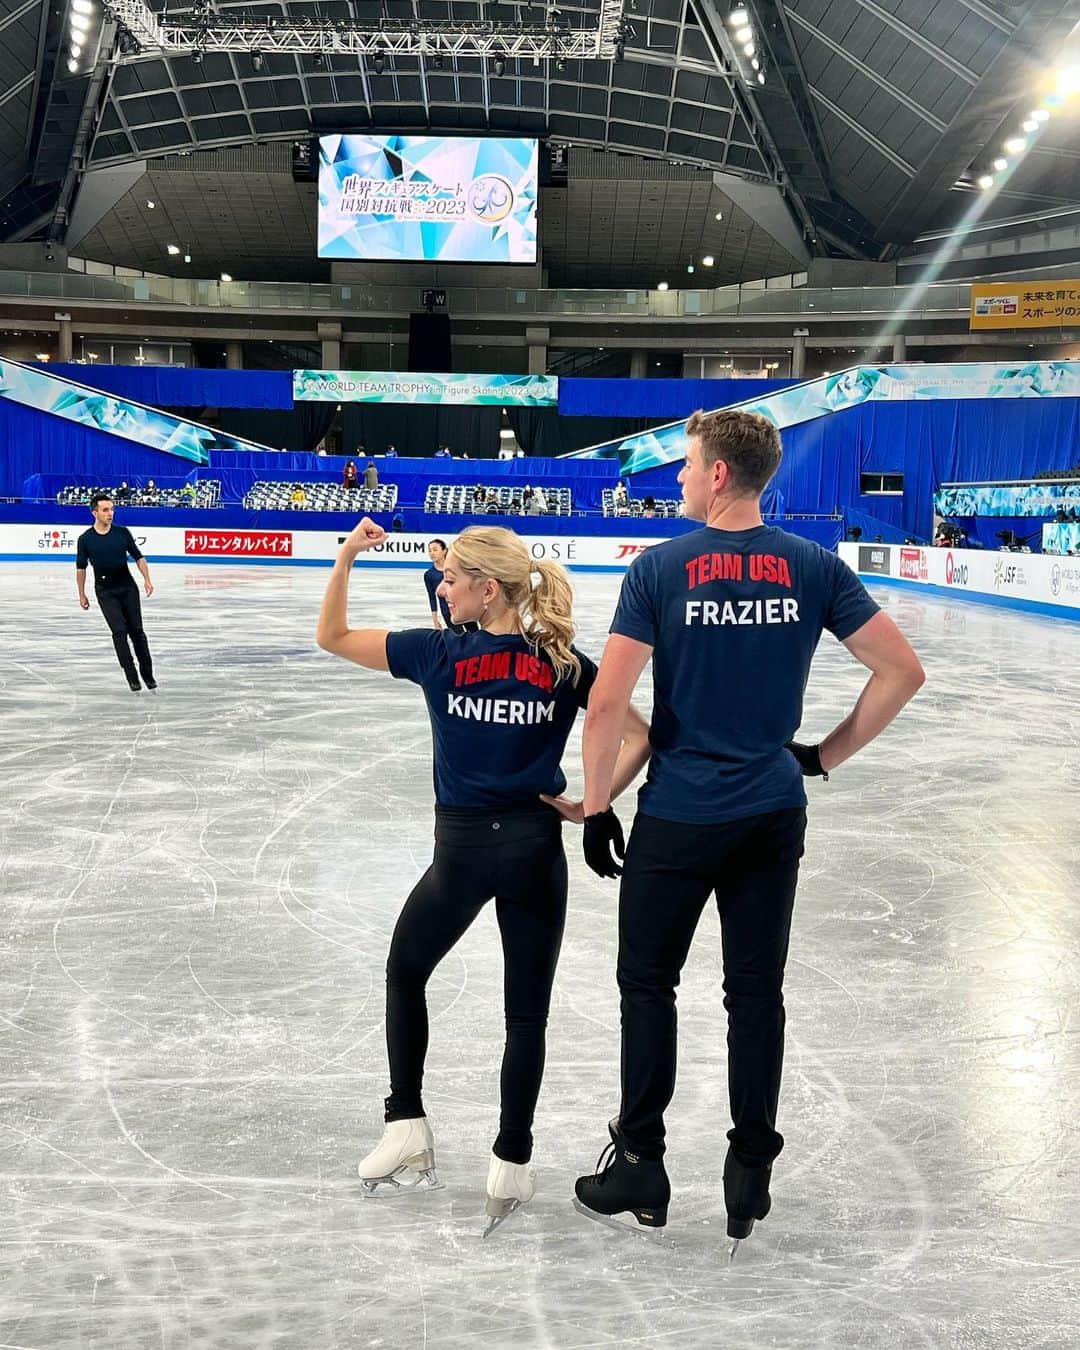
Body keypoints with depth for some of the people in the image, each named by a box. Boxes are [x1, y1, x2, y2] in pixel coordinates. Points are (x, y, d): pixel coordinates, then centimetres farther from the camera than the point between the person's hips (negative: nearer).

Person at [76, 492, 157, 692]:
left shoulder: (123, 532, -2)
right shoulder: (85, 539, -5)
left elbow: (138, 557, 4)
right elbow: (81, 568, 5)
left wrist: (147, 579, -7)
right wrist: (82, 595, 7)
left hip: (128, 587, 2)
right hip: (105, 591, -1)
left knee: (136, 630, 2)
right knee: (119, 631, -10)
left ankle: (147, 673, 12)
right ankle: (131, 676, -4)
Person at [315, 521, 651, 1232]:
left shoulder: (438, 654, -8)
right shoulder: (565, 663, -2)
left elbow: (331, 637, 2)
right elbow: (639, 736, -6)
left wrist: (347, 557, -1)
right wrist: (591, 805, -2)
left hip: (462, 848, -1)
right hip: (535, 848, 2)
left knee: (405, 974, 23)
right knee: (527, 1011, 11)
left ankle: (407, 1123, 22)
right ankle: (512, 1164, 16)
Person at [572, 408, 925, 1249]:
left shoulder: (659, 568, -11)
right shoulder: (814, 568, -2)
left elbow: (607, 704, -14)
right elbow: (903, 671, -1)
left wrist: (596, 808, -2)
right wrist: (827, 755, 8)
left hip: (678, 817, -3)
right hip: (774, 817, 3)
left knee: (648, 984, 14)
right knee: (757, 991, 13)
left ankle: (641, 1166, 22)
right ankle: (751, 1175, 22)